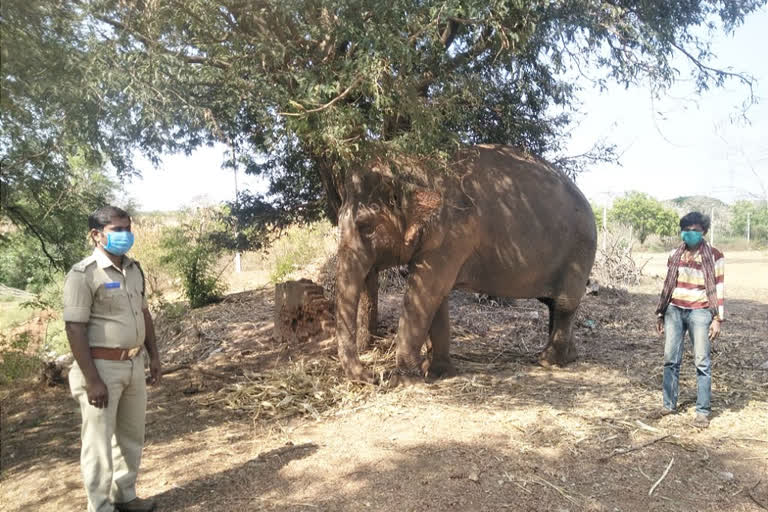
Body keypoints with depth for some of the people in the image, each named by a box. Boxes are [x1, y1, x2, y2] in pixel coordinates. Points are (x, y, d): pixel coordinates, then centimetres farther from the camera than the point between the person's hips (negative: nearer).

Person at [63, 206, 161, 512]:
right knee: (99, 443, 6)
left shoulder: (134, 269, 7)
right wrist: (92, 380, -21)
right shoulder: (84, 274, -16)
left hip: (134, 365, 8)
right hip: (102, 367, -8)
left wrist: (154, 356, 12)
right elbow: (75, 329, -19)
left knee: (131, 436, 19)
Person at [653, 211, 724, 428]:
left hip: (699, 312, -4)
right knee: (671, 359, 6)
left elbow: (718, 289, -3)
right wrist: (660, 314, 14)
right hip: (674, 310, 4)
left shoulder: (714, 256, -2)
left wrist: (718, 318, -9)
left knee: (702, 362, -3)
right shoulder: (675, 255, 10)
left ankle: (703, 411, 4)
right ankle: (669, 404, 15)